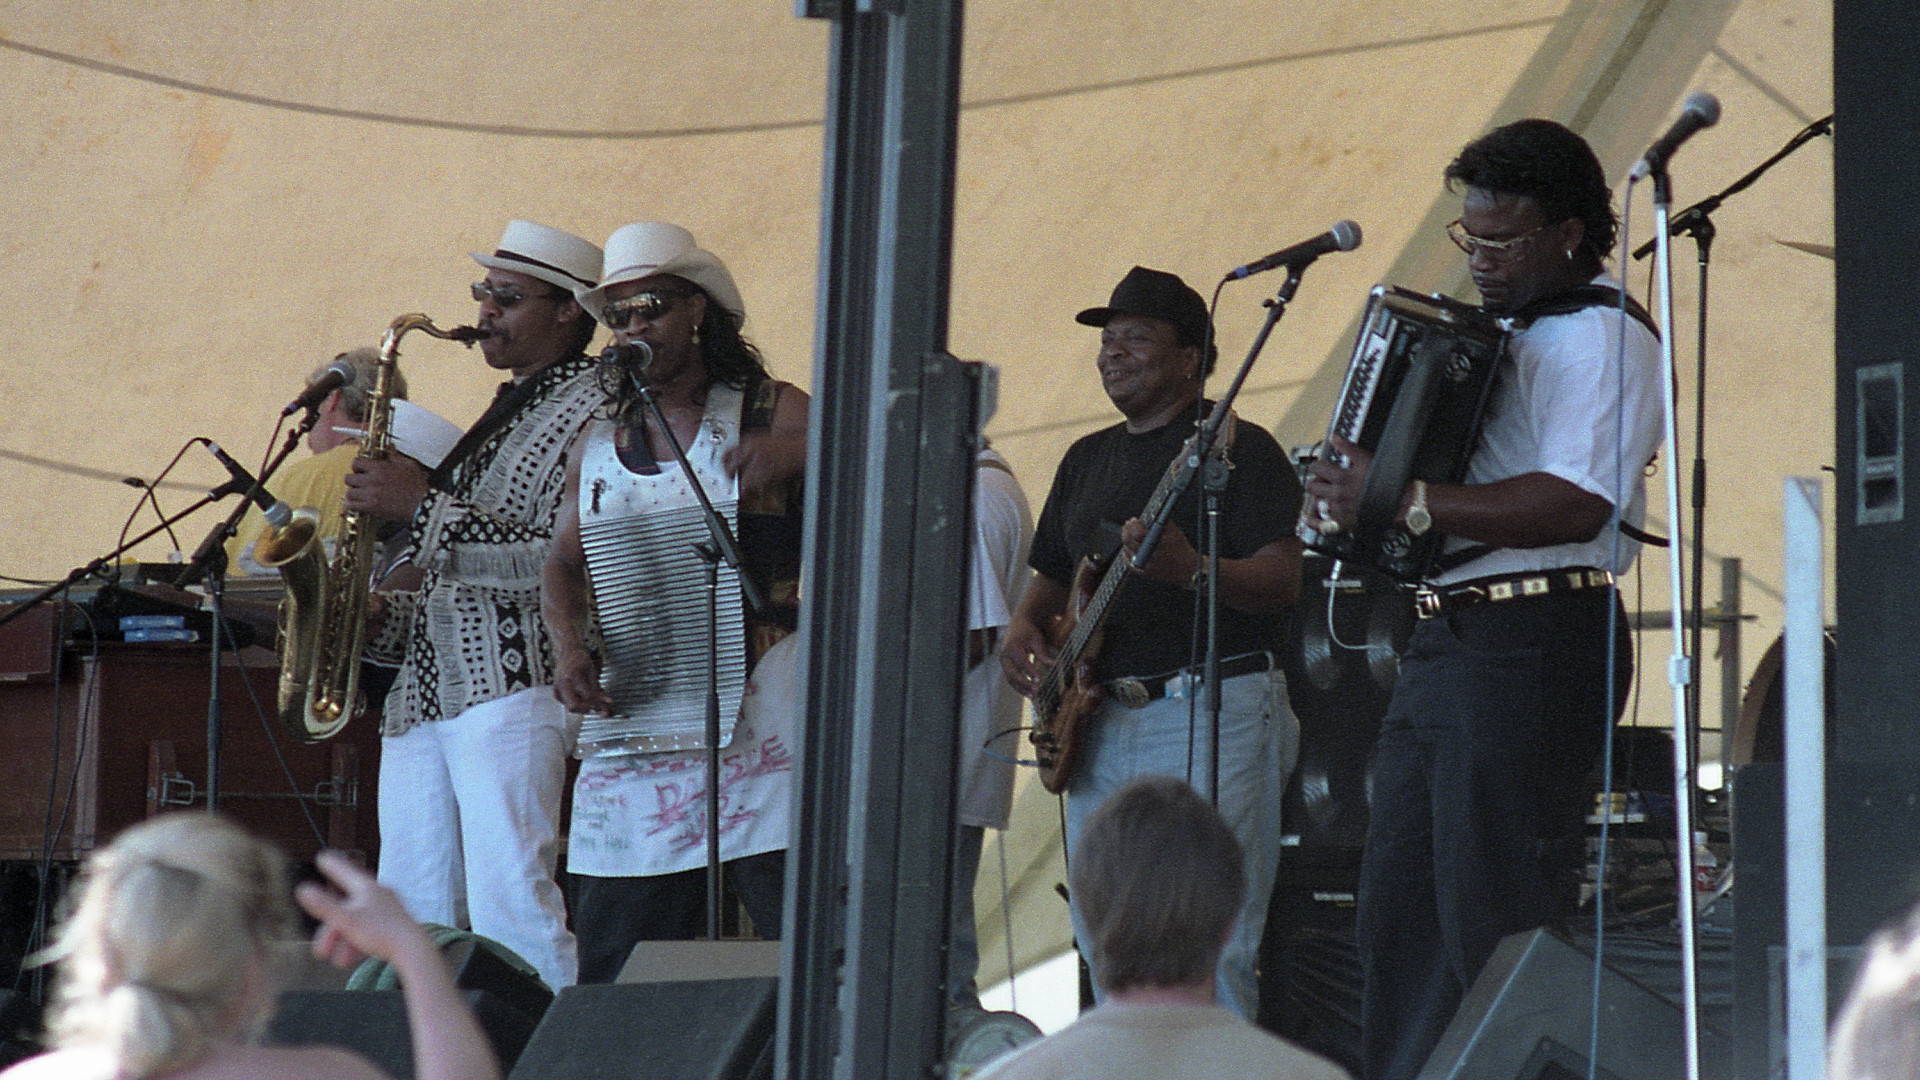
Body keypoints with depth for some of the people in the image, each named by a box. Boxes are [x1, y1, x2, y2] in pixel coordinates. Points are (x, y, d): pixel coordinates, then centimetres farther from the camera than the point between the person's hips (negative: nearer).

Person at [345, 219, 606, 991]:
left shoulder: (590, 412, -4)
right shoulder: (503, 414, 25)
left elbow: (568, 564, -18)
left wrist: (424, 509, -15)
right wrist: (390, 616, 9)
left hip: (514, 687, -9)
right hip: (427, 692, 9)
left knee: (509, 906, -17)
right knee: (411, 921, 5)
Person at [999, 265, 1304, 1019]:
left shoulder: (1238, 448, -2)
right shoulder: (1087, 460, 20)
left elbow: (1282, 581, -11)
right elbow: (1053, 580, 26)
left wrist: (1193, 573, -29)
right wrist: (1024, 628, 4)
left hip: (1210, 716, -7)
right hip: (1099, 724, 7)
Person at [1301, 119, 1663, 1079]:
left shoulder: (1602, 335, -9)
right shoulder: (1492, 331, 20)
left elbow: (1578, 502, -23)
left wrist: (1404, 501, -27)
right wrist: (1355, 488, 13)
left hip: (1533, 646, -10)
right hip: (1446, 639, 10)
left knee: (1498, 919, -10)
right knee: (1400, 908, 9)